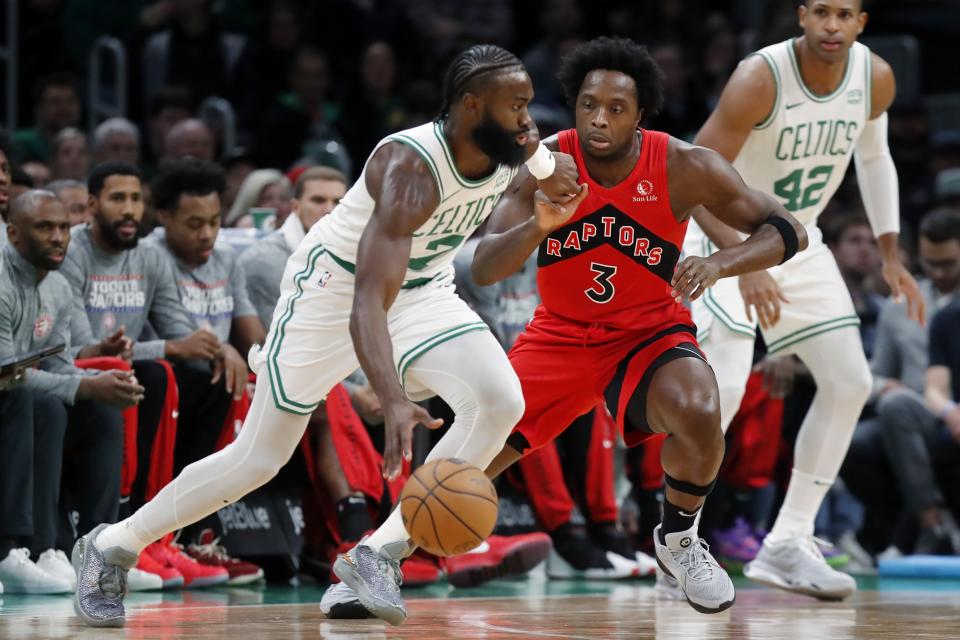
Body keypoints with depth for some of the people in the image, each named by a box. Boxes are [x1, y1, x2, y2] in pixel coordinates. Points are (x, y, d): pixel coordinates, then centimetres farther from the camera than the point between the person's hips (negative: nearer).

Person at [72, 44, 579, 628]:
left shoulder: (515, 147, -13)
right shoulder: (411, 169, -35)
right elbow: (368, 302, -44)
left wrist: (548, 172, -1)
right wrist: (394, 402, -57)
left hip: (422, 289, 6)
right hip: (337, 286, -6)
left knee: (500, 400, -20)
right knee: (260, 456, -2)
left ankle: (379, 556, -14)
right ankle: (111, 547, 18)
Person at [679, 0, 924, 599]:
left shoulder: (876, 78, -10)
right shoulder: (760, 78, -28)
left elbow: (874, 156, 11)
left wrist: (890, 255, 6)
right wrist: (746, 265, -39)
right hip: (725, 237, -6)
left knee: (850, 383, 0)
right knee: (724, 388, -20)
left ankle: (787, 544, 8)